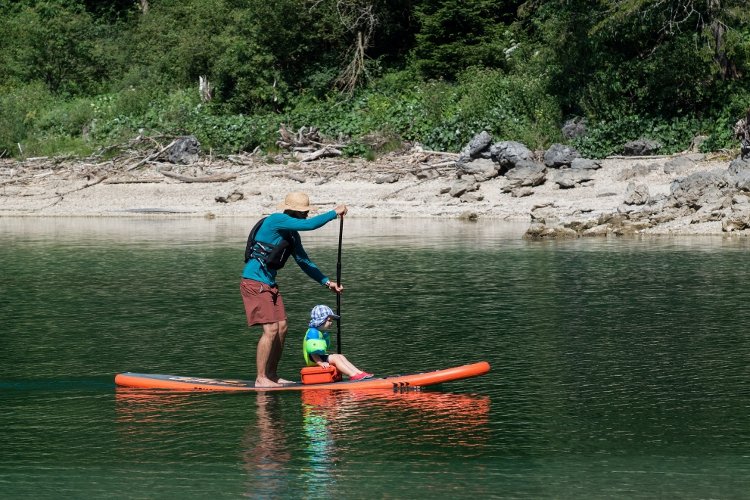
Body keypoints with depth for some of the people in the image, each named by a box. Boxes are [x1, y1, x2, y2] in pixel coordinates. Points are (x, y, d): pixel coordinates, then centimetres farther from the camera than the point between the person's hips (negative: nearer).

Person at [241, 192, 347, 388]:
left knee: (281, 328, 9)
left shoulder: (292, 235, 14)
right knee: (271, 329, -14)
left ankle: (271, 375, 18)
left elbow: (304, 262, 20)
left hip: (269, 284, 10)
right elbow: (310, 225, -25)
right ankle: (260, 379, -9)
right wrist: (334, 213, -13)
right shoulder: (277, 220, -16)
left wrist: (326, 282, 14)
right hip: (254, 282, -10)